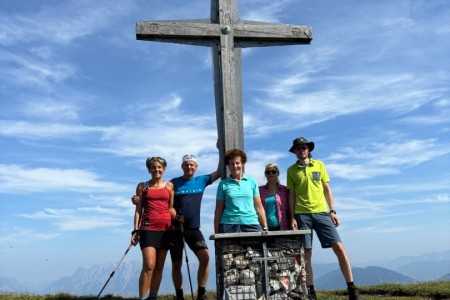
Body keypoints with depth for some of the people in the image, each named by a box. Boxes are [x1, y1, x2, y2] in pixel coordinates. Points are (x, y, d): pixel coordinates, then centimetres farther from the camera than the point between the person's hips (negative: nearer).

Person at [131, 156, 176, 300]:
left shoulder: (169, 186, 11)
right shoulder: (142, 186, 9)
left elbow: (171, 208, 11)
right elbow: (138, 210, 7)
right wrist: (135, 230, 0)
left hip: (166, 228, 2)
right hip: (148, 229, -2)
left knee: (159, 266, 6)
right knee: (149, 265, -13)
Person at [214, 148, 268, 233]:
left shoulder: (252, 182, 12)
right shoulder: (223, 184, 8)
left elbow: (259, 207, 12)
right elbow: (219, 210, 8)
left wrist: (265, 228, 6)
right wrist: (216, 233, 2)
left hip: (251, 224, 1)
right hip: (229, 225, -1)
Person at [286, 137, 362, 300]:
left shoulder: (319, 165, 9)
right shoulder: (291, 170, 6)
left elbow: (327, 189, 10)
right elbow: (291, 195, 6)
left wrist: (332, 211, 3)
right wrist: (292, 217, -1)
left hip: (321, 212, 1)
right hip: (302, 214, -1)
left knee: (339, 247, -5)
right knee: (306, 253, 1)